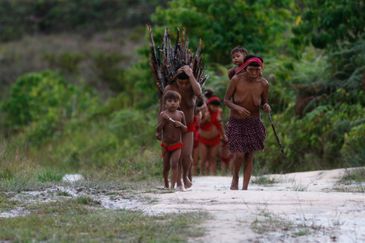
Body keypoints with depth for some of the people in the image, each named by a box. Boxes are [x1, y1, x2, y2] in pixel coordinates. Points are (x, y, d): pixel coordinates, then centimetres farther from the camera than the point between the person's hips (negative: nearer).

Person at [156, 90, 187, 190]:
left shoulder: (180, 114, 1)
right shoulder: (163, 114, -6)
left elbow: (185, 129, 9)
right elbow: (159, 129, -11)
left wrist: (180, 125, -13)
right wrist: (163, 120, -26)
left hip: (177, 144, 0)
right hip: (166, 144, 0)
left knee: (174, 164, -13)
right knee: (166, 166, 9)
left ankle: (173, 185, -16)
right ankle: (166, 185, 27)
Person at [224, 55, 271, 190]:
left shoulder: (263, 83, -8)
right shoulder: (236, 79, -15)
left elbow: (264, 103, 5)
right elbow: (226, 100, -7)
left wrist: (266, 107, -19)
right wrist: (237, 108, -25)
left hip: (253, 123, 2)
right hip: (236, 122, -2)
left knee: (249, 156, 3)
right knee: (239, 154, -13)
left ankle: (245, 188, 10)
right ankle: (235, 179, 16)